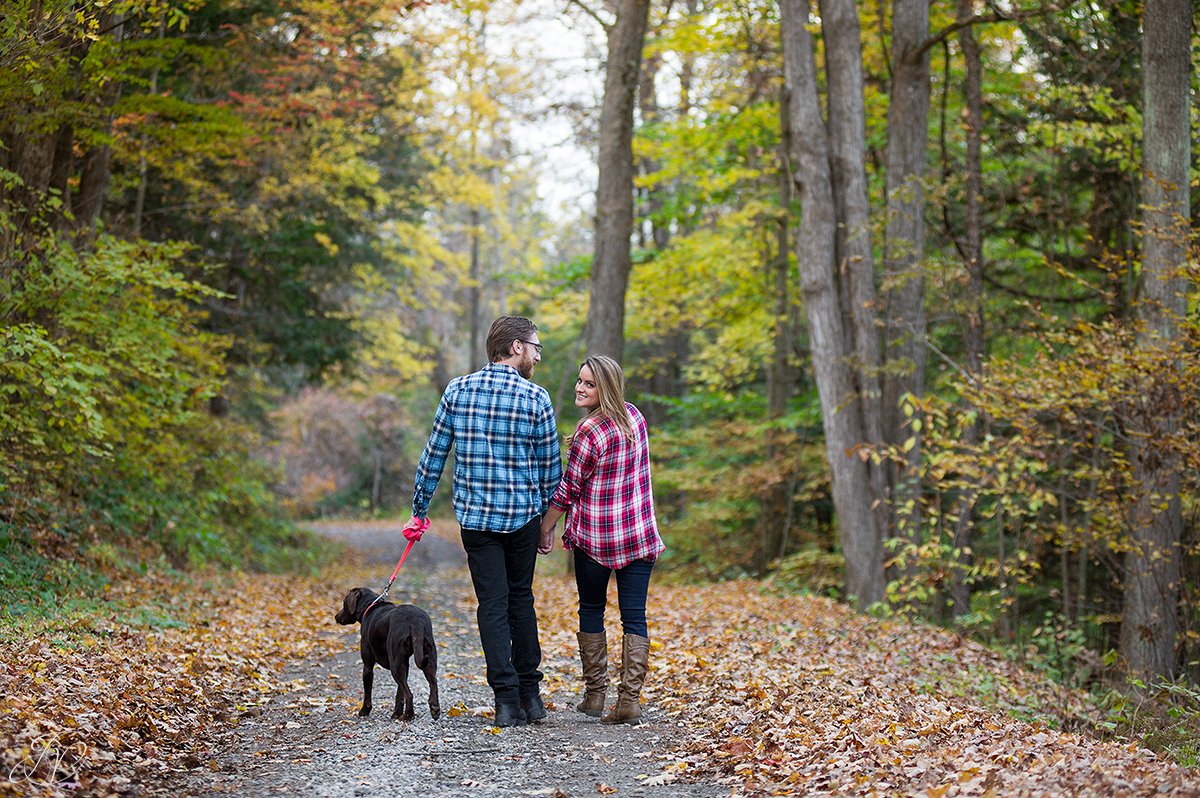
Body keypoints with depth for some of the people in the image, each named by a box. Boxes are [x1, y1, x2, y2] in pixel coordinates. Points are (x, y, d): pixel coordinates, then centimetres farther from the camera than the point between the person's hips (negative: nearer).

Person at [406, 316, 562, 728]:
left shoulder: (457, 390, -1)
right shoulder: (535, 398, -6)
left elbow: (434, 454, 2)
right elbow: (550, 466, 0)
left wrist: (420, 508, 12)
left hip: (475, 517, 0)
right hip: (523, 516, 0)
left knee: (493, 605, 4)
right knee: (520, 598, 16)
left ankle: (507, 700, -2)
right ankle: (530, 694, 19)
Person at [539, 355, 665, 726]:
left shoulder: (590, 433, -17)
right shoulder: (635, 416, 4)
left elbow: (569, 489, -10)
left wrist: (546, 527, 3)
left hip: (596, 536, -5)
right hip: (640, 534, 5)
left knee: (591, 611, 12)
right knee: (634, 616, 2)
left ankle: (595, 695, 15)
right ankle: (630, 699, -2)